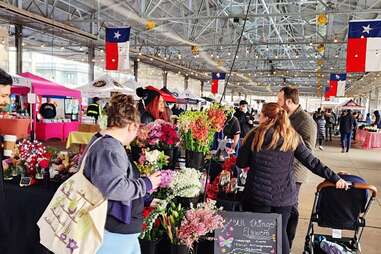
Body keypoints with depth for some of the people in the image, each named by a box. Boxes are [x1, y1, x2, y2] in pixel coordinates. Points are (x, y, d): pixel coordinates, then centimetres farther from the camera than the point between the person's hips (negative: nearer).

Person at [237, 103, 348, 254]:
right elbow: (311, 162, 1)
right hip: (284, 195, 3)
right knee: (281, 232, 18)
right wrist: (334, 178, 9)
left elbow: (241, 163, -4)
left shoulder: (256, 134, -8)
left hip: (258, 194, -2)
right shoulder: (292, 137, 0)